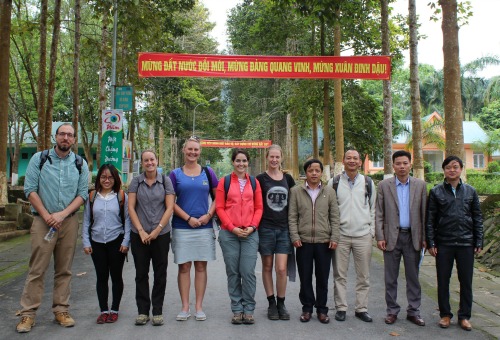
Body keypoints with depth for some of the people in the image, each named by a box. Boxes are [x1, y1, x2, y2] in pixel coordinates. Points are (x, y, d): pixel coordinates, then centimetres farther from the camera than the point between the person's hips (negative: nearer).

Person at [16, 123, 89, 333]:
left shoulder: (80, 164, 6)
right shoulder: (39, 159, 2)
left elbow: (83, 194, 1)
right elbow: (30, 189, -3)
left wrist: (62, 214, -11)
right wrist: (47, 216, -9)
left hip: (69, 222, 2)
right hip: (43, 220, -2)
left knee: (64, 270, 7)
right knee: (37, 269, -3)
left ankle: (61, 310, 15)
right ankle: (28, 313, 5)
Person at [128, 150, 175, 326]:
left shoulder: (165, 181, 1)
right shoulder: (136, 181, 4)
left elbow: (169, 208, -3)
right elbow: (131, 207, 1)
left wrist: (157, 230, -10)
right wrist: (141, 231, -8)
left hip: (161, 234, -1)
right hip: (139, 235, 1)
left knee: (160, 274, 5)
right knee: (141, 273, 7)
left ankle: (157, 311, 17)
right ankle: (143, 311, 19)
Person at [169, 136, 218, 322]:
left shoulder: (208, 172, 7)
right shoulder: (175, 174, 4)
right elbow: (171, 202, 0)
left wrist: (208, 215, -7)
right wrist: (188, 218, -10)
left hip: (204, 227, 1)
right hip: (181, 227, -1)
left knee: (201, 266, 6)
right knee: (184, 267, 4)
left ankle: (199, 307, 15)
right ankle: (185, 307, 14)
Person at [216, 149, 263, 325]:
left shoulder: (254, 182, 10)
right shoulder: (224, 181, 5)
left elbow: (259, 207, 9)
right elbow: (219, 207, 1)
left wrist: (252, 226, -5)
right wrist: (232, 227, -8)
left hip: (250, 233, 1)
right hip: (229, 233, 0)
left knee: (248, 272, -3)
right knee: (233, 272, 5)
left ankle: (248, 309, 11)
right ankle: (237, 309, 17)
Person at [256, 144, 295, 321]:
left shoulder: (288, 179, 9)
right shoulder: (260, 179, 0)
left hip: (284, 228, 2)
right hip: (266, 228, -2)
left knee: (282, 268, -3)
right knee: (267, 267, 7)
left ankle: (281, 304, 14)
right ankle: (271, 304, 20)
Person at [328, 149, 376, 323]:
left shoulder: (368, 183, 8)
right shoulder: (333, 183, 4)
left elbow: (372, 209, 12)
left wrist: (372, 232, 5)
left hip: (363, 235, 1)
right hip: (340, 235, -1)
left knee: (363, 275, 8)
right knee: (340, 274, 5)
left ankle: (361, 308, 19)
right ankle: (341, 308, 16)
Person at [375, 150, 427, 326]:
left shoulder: (420, 185, 4)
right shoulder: (384, 185, 1)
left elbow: (424, 213, 5)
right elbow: (379, 213, 0)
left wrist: (424, 237, 1)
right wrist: (380, 237, -6)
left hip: (413, 236, 1)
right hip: (392, 237, -1)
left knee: (413, 277, 9)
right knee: (390, 278, 6)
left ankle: (413, 311, 21)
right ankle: (392, 311, 18)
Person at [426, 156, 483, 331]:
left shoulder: (470, 191, 6)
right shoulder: (436, 192, 1)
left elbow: (477, 218, 9)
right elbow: (430, 219, 1)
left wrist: (478, 242, 4)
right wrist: (431, 243, -4)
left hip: (466, 243, 1)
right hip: (444, 244, -1)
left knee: (466, 281, 7)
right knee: (443, 280, 7)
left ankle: (464, 316, 21)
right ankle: (445, 314, 21)